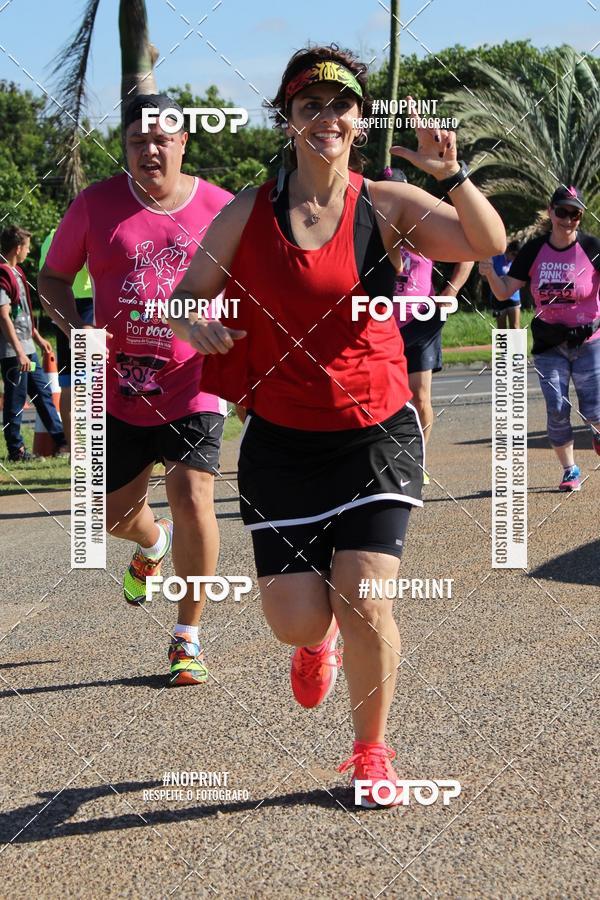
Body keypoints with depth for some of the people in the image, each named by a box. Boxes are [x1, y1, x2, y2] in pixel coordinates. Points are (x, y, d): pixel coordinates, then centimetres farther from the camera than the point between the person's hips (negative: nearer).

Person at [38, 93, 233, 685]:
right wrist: (75, 329, -12)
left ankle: (188, 637, 1)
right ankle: (152, 545, 52)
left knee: (192, 499, -16)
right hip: (118, 387, 2)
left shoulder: (220, 209, -1)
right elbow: (53, 278, 8)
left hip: (193, 385, -2)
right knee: (113, 513, 12)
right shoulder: (96, 205, -1)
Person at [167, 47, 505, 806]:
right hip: (282, 439, 1)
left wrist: (452, 176, -29)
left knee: (364, 605, -10)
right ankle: (317, 641, 37)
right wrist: (194, 322, -17)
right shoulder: (249, 214, 0)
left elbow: (490, 246, -13)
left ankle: (371, 751, 15)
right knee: (295, 621, -3)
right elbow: (183, 298, 6)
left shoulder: (386, 205, -3)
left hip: (376, 433, -1)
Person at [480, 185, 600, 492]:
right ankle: (570, 470, 14)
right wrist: (490, 273, -19)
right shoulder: (534, 250, 0)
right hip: (549, 344, 2)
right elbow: (504, 292, 0)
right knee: (557, 412, -4)